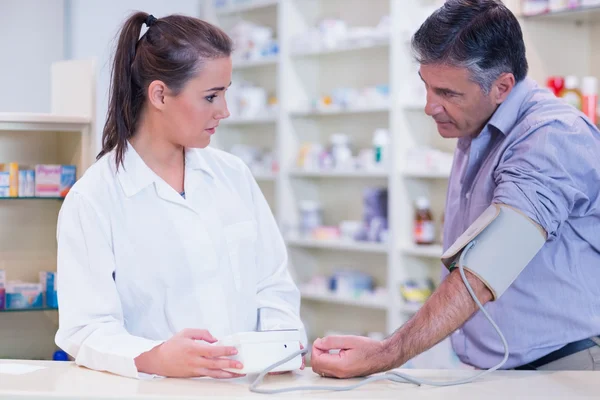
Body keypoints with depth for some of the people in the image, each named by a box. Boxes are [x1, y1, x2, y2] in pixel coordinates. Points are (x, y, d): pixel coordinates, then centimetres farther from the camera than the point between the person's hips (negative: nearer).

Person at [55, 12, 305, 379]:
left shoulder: (234, 176, 11)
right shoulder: (92, 200, -4)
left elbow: (273, 286, 12)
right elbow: (88, 329, -10)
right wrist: (157, 359, -29)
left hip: (249, 385, 4)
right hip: (155, 390, -4)